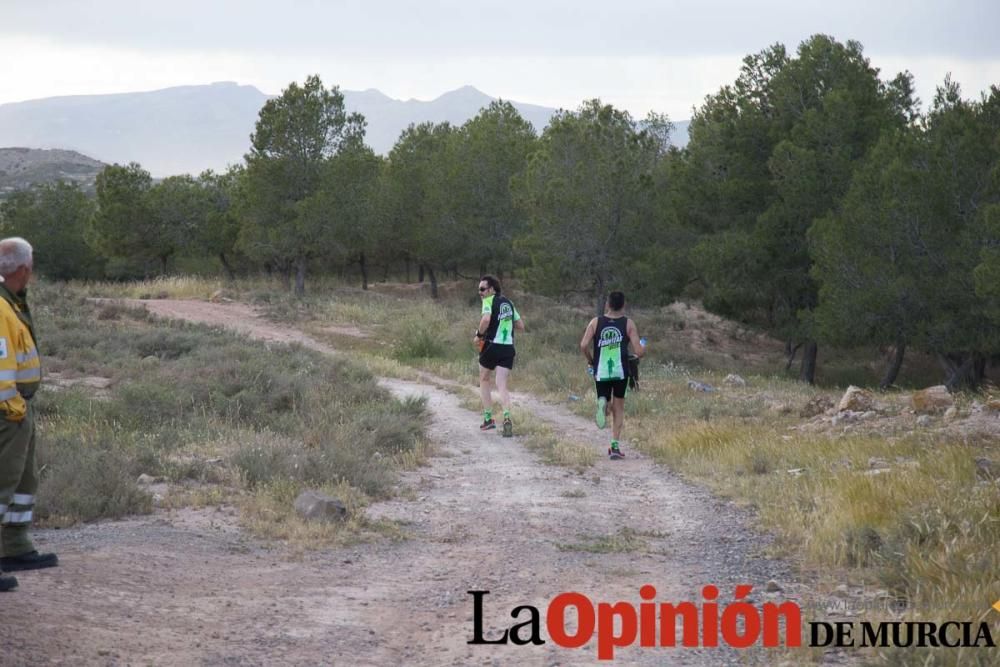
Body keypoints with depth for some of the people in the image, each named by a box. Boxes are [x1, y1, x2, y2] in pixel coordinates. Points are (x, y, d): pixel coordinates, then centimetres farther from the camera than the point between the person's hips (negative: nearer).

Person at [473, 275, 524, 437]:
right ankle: (507, 417, -25)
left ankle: (488, 418, 19)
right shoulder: (508, 302, 15)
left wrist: (479, 335, -12)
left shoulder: (489, 301, -6)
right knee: (501, 385, -1)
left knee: (484, 381, 18)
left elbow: (486, 319, -26)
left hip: (492, 346, -5)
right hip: (508, 347, 5)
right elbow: (521, 326, 18)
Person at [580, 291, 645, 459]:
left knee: (607, 404, 15)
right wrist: (643, 347, 20)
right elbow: (639, 352, -3)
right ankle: (615, 445, 4)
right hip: (621, 371, -1)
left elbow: (584, 345, -7)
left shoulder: (596, 322, 4)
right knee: (618, 408, 13)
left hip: (601, 371, 1)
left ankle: (602, 402, -22)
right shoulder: (628, 324, 2)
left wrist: (590, 361, 11)